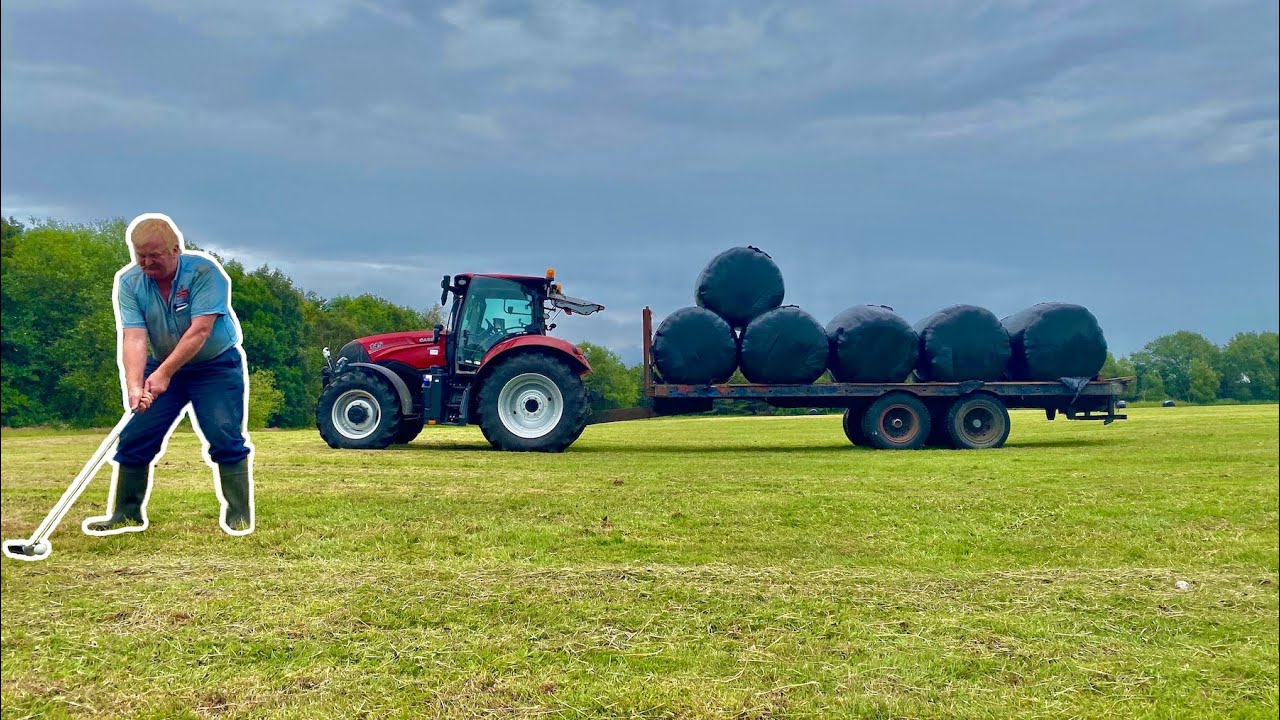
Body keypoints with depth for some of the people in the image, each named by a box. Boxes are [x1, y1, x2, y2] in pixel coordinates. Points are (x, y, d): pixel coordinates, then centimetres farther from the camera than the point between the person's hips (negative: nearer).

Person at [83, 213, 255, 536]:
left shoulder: (204, 271, -23)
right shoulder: (129, 282, -11)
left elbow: (200, 331, -29)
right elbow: (133, 337, -20)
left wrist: (164, 373, -34)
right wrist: (134, 386, -34)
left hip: (217, 366, -4)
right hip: (161, 368, 4)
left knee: (226, 438, -13)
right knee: (134, 438, 1)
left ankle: (238, 513, 0)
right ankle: (127, 513, 16)